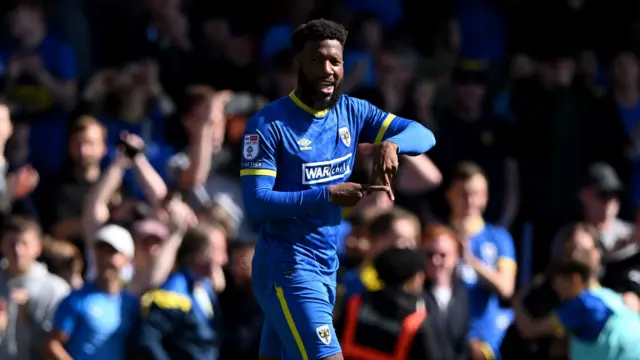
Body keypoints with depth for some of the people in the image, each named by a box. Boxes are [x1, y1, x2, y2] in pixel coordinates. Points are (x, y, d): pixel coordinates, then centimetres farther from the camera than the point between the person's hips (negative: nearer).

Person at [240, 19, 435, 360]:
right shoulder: (268, 124, -12)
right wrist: (329, 195, -29)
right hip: (287, 268, -7)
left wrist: (391, 143, -21)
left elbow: (423, 135, 2)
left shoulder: (351, 112, 6)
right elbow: (256, 204, -20)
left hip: (327, 267, 7)